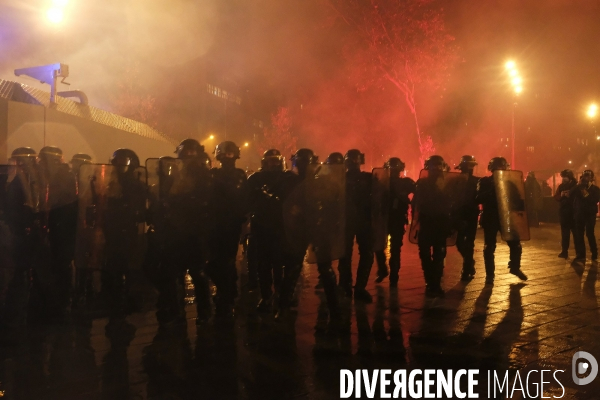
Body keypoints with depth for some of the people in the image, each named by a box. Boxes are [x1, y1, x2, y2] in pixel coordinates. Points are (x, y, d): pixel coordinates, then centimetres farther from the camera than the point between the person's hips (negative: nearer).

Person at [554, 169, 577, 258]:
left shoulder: (575, 186, -5)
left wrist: (570, 196, -23)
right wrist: (561, 195, -11)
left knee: (575, 232, -3)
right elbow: (556, 197, 8)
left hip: (573, 212, -4)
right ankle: (564, 251, 12)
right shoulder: (561, 186, 10)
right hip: (563, 211, 4)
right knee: (564, 232, 7)